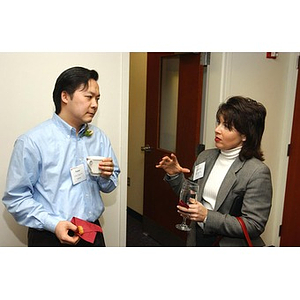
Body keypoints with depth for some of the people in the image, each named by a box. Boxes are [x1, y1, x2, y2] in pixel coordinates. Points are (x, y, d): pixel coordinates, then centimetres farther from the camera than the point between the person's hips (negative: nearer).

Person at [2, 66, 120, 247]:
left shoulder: (99, 137, 2)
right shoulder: (32, 142, -13)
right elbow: (16, 197, -11)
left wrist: (106, 177, -12)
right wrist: (53, 224, -21)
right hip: (51, 237, -4)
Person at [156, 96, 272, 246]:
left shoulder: (258, 172, -20)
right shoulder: (205, 157, -2)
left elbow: (254, 226, -21)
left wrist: (208, 216, -27)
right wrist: (174, 176, -9)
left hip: (230, 244, -5)